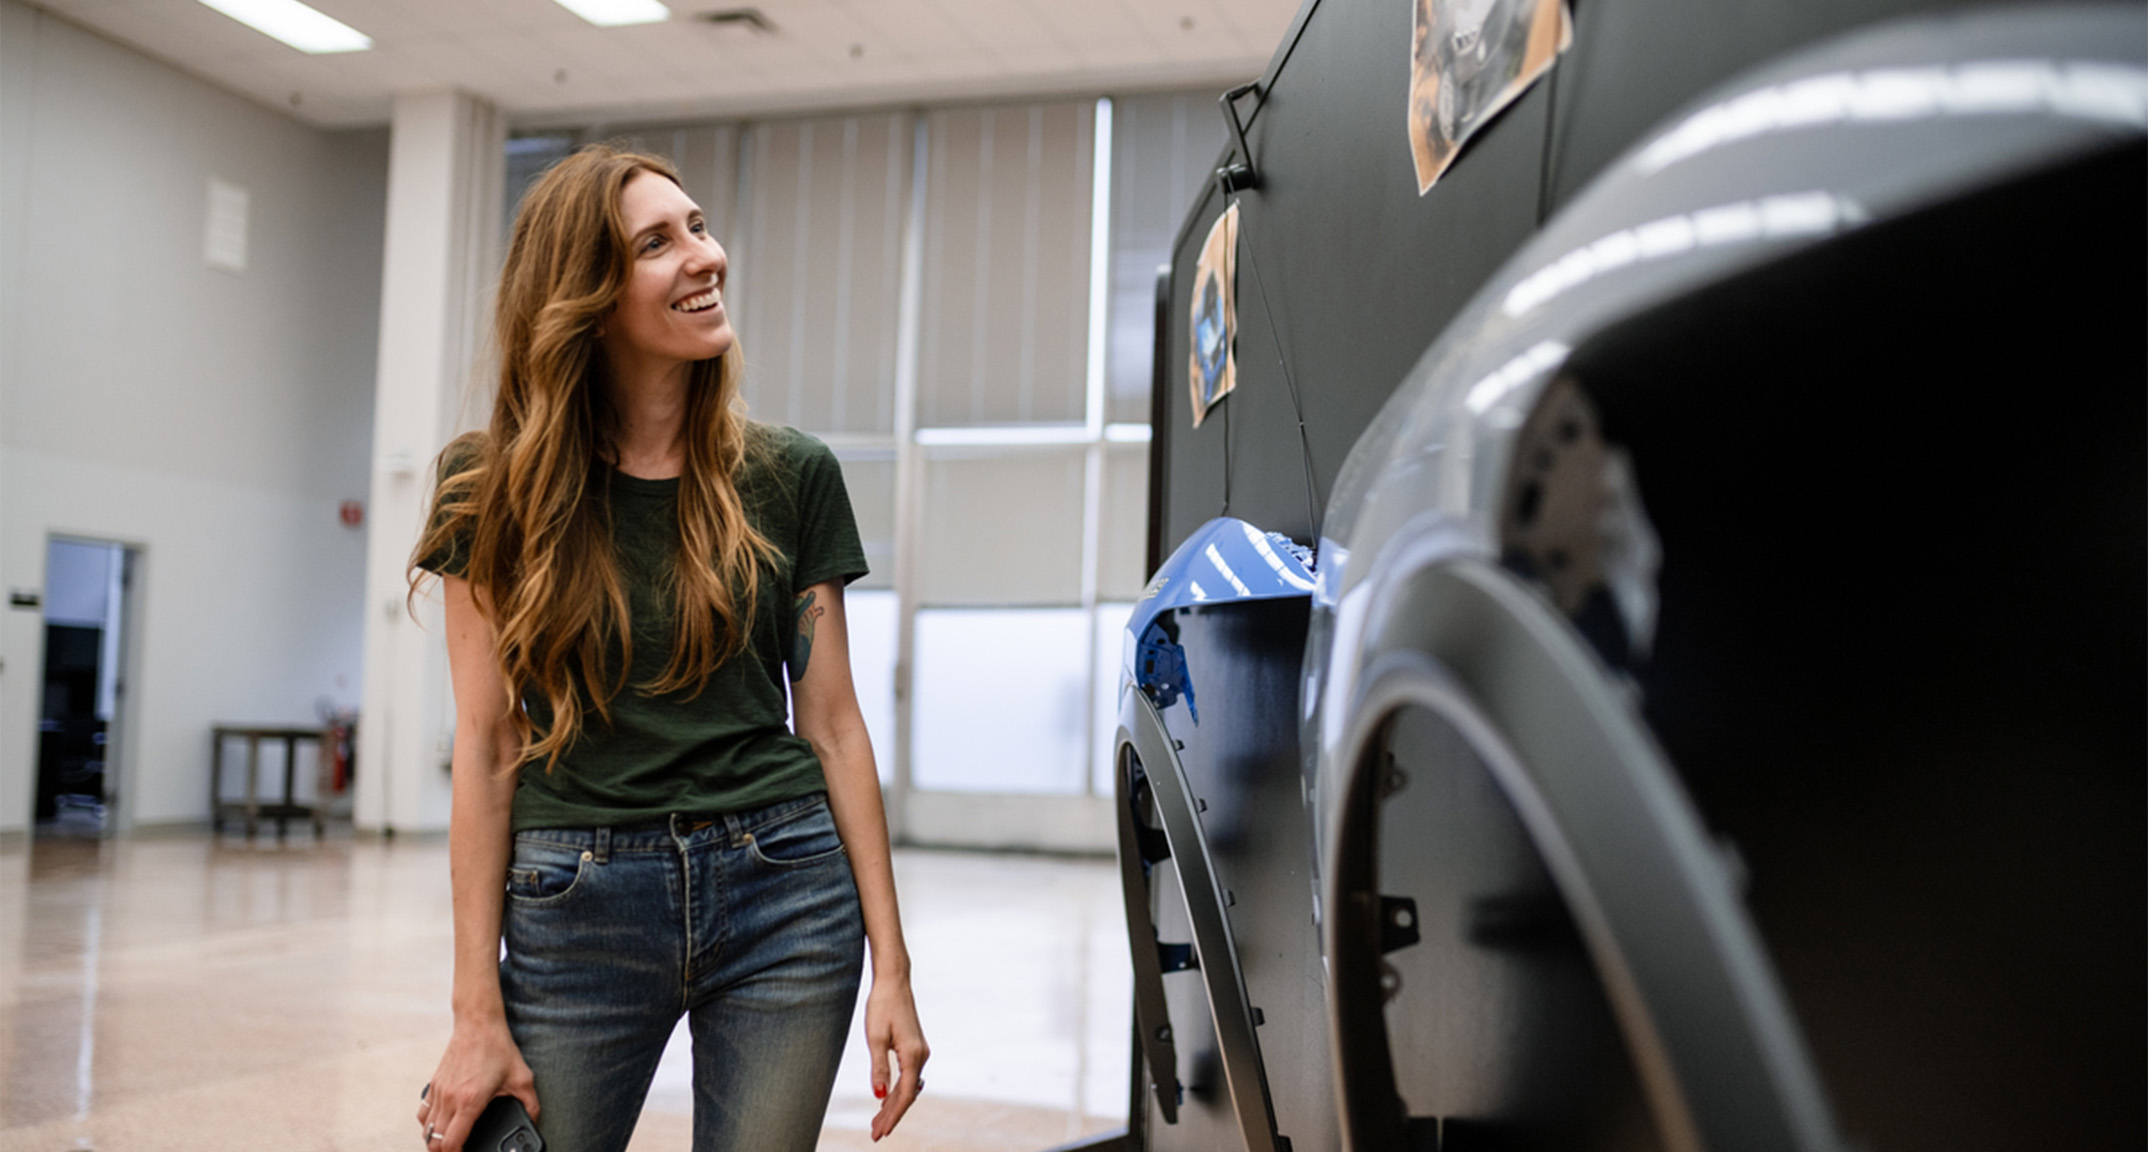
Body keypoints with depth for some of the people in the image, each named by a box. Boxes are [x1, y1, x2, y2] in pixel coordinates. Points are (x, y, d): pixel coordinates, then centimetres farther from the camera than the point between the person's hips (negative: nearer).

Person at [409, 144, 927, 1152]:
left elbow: (833, 725, 3)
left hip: (785, 898, 1)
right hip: (575, 908, -1)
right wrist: (478, 1013, -3)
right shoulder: (494, 490, -1)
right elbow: (487, 749, -1)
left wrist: (890, 966, 0)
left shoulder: (791, 476, 2)